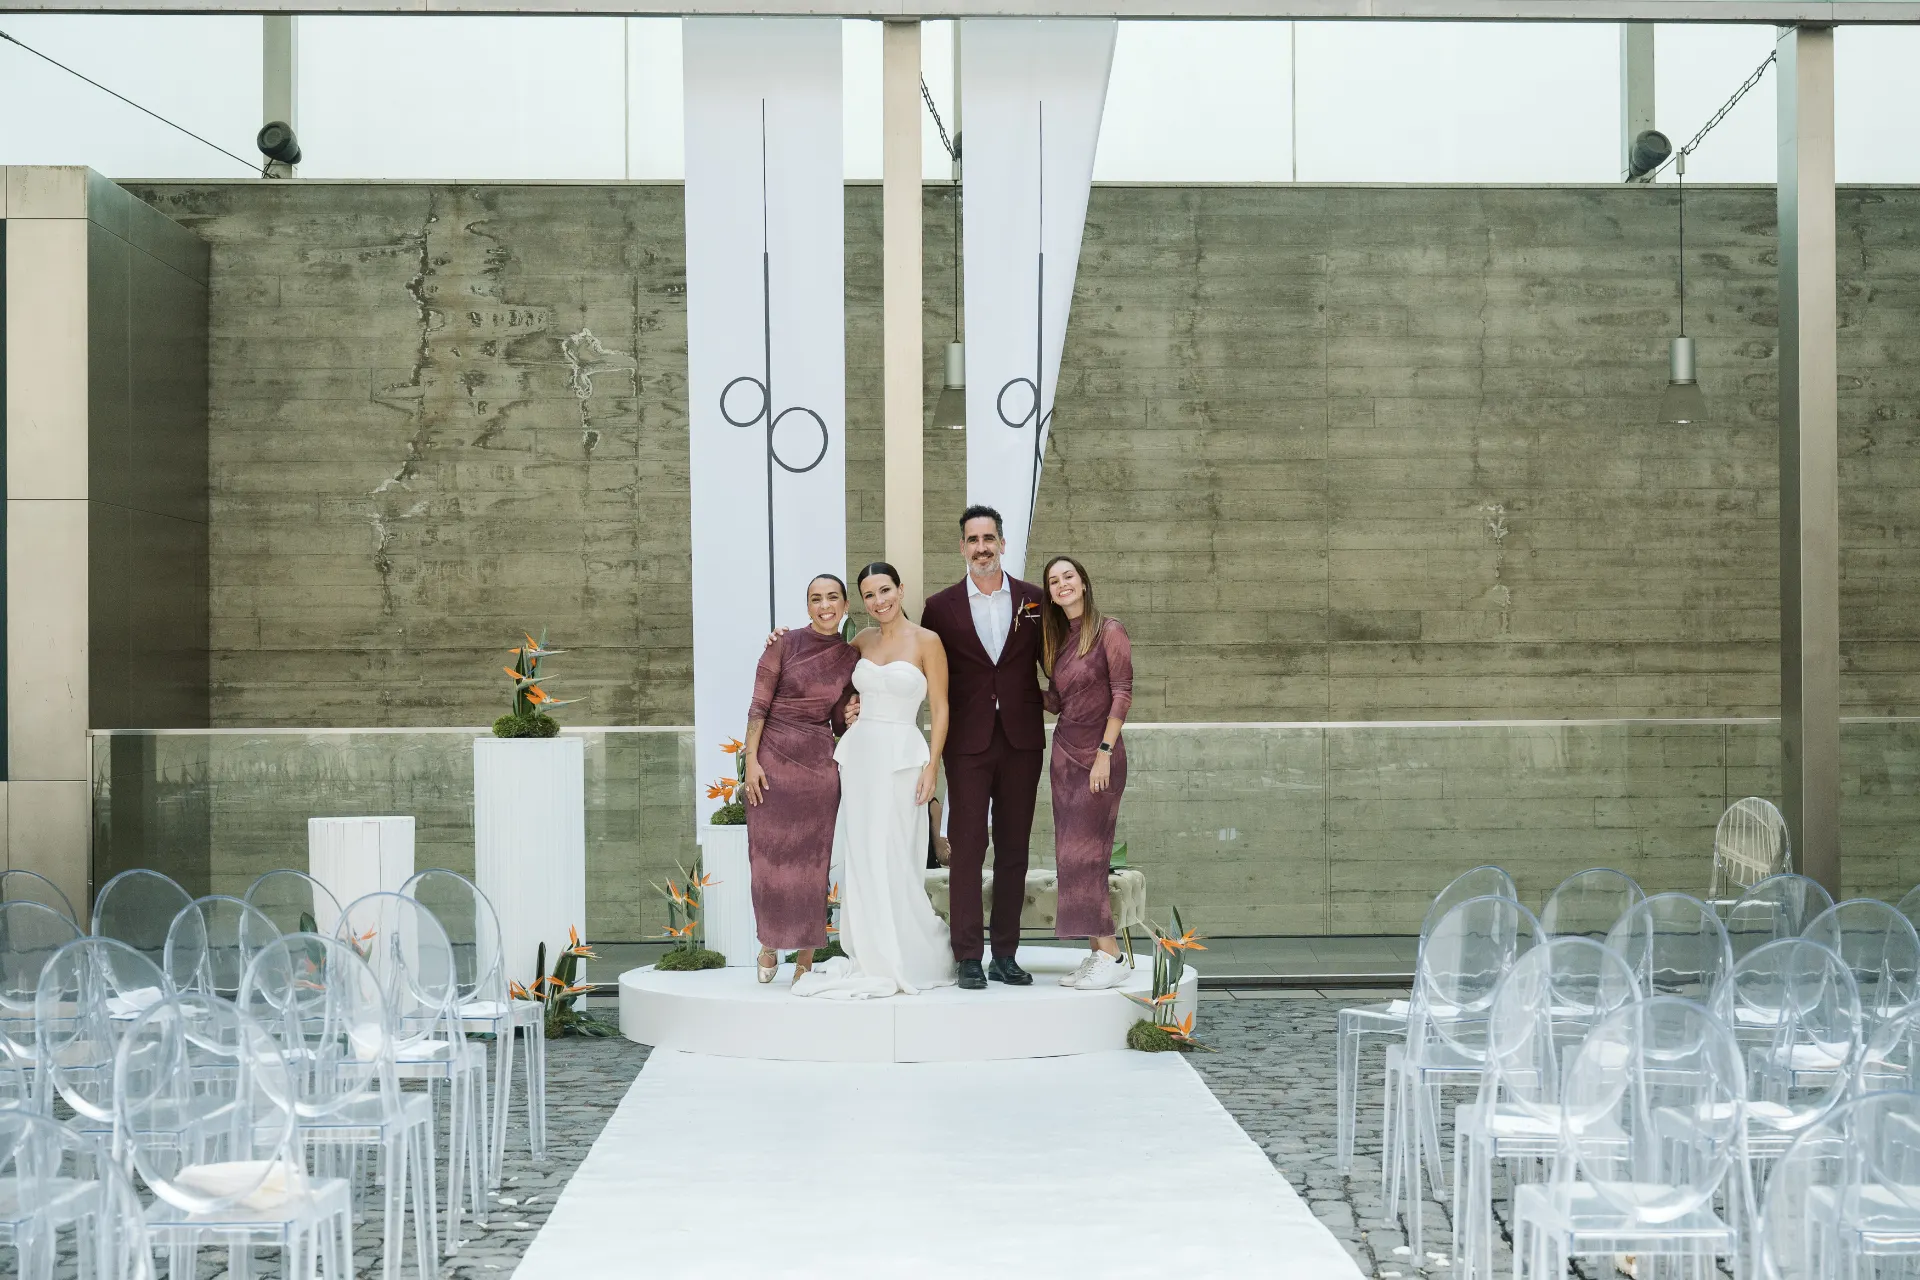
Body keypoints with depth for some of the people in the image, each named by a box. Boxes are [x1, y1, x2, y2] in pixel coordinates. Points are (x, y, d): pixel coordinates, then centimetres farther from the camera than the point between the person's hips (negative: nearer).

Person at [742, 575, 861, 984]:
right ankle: (769, 946, 21)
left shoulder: (850, 657, 8)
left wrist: (854, 717, -5)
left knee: (812, 860, 3)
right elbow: (759, 705, -5)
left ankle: (805, 959, 10)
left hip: (819, 763, 3)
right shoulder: (785, 644, -4)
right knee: (770, 855, 2)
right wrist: (751, 760, -11)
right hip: (774, 757, -2)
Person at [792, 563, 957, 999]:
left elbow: (940, 708, -5)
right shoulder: (863, 640, 11)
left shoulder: (926, 641, -3)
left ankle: (910, 960, 7)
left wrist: (931, 767, -12)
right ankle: (873, 959, 12)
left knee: (893, 860, -5)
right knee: (860, 860, 4)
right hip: (859, 752, 5)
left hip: (901, 755, -5)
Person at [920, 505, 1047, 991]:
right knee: (966, 850, -3)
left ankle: (1005, 956, 12)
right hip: (968, 744, -2)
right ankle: (968, 959, 1)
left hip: (1022, 742, 2)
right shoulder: (941, 607, 3)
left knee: (1014, 851, 6)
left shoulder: (1034, 601, 6)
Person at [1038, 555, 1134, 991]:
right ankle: (1096, 953, 6)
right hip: (1065, 754, 7)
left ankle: (1111, 956, -7)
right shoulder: (1057, 639, 13)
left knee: (1085, 855, -11)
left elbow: (1122, 693, -11)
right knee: (1072, 856, 3)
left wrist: (1104, 752, -16)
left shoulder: (1109, 631, -7)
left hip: (1099, 756, -7)